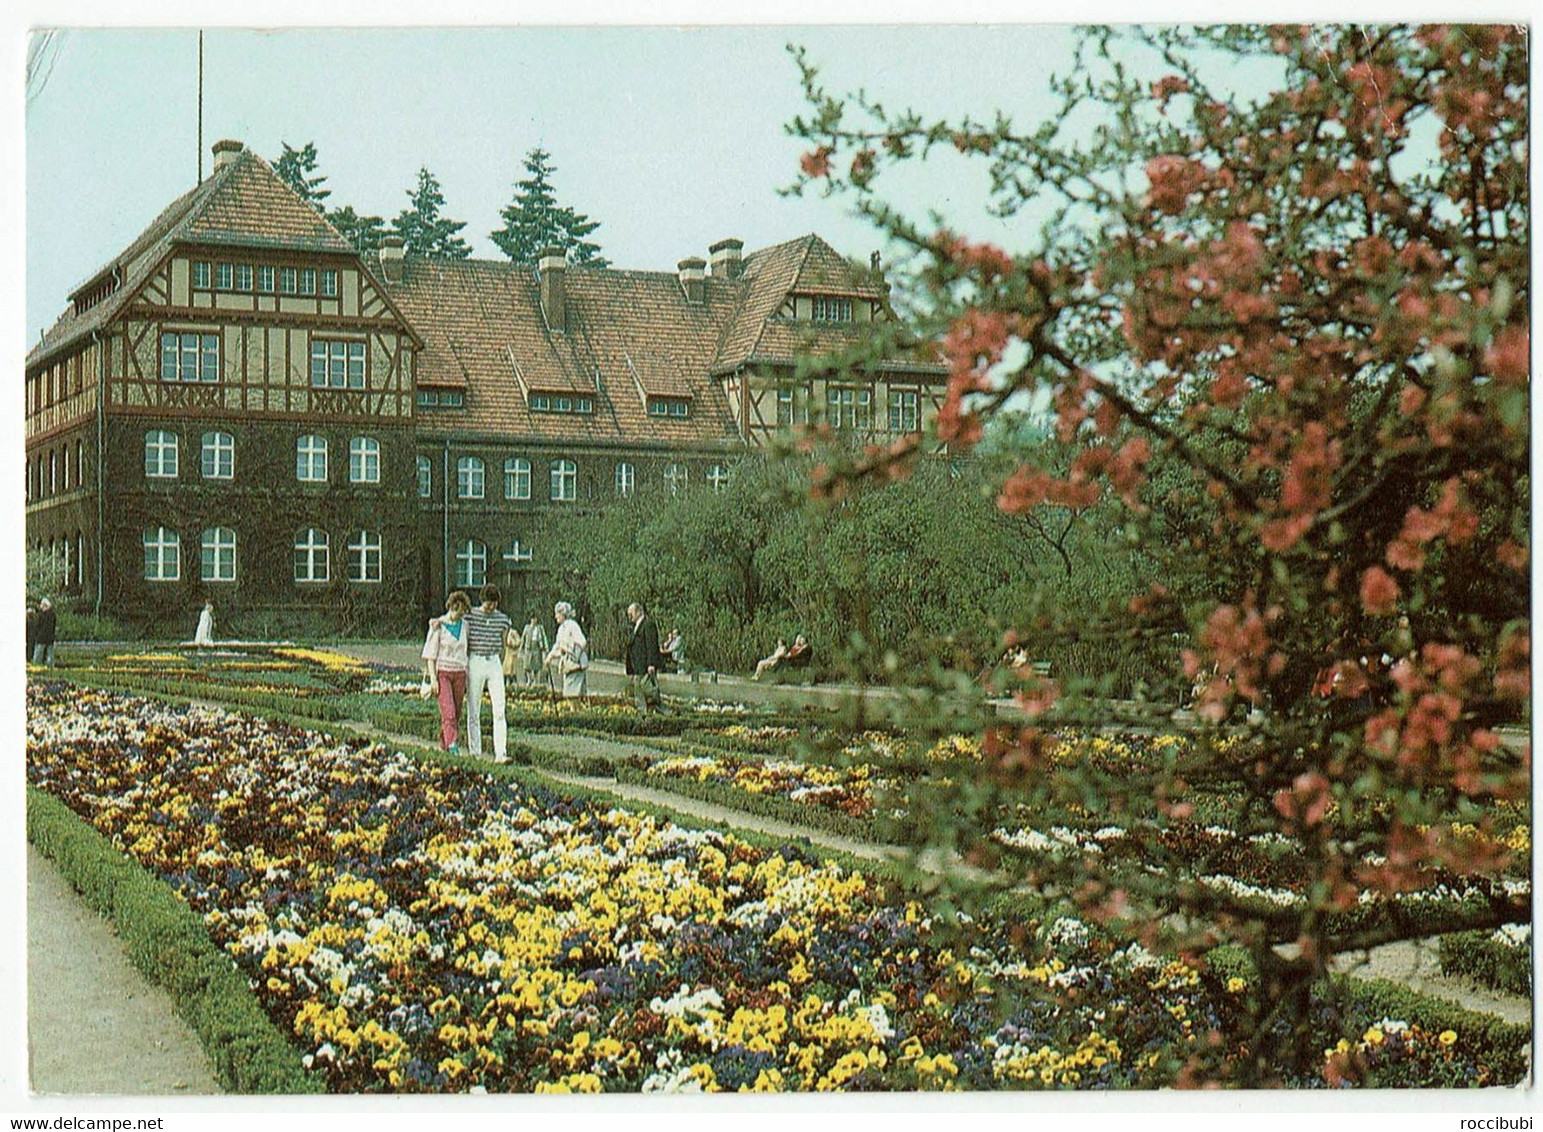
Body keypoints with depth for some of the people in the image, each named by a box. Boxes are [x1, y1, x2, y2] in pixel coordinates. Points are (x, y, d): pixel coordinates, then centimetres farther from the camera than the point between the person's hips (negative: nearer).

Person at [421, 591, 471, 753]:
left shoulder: (464, 625, 9)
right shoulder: (438, 626, -6)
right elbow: (431, 654, -6)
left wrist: (467, 677, 14)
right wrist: (433, 678, -12)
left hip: (459, 673, 5)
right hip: (442, 672, -5)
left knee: (455, 711, 5)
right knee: (448, 710, -15)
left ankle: (444, 744, 15)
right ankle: (452, 743, -23)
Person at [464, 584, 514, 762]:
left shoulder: (503, 619, 6)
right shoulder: (470, 616, -2)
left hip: (494, 663, 2)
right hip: (475, 663, -2)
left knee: (499, 711, -8)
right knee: (473, 712, 3)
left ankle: (500, 754, -11)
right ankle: (475, 753, 11)